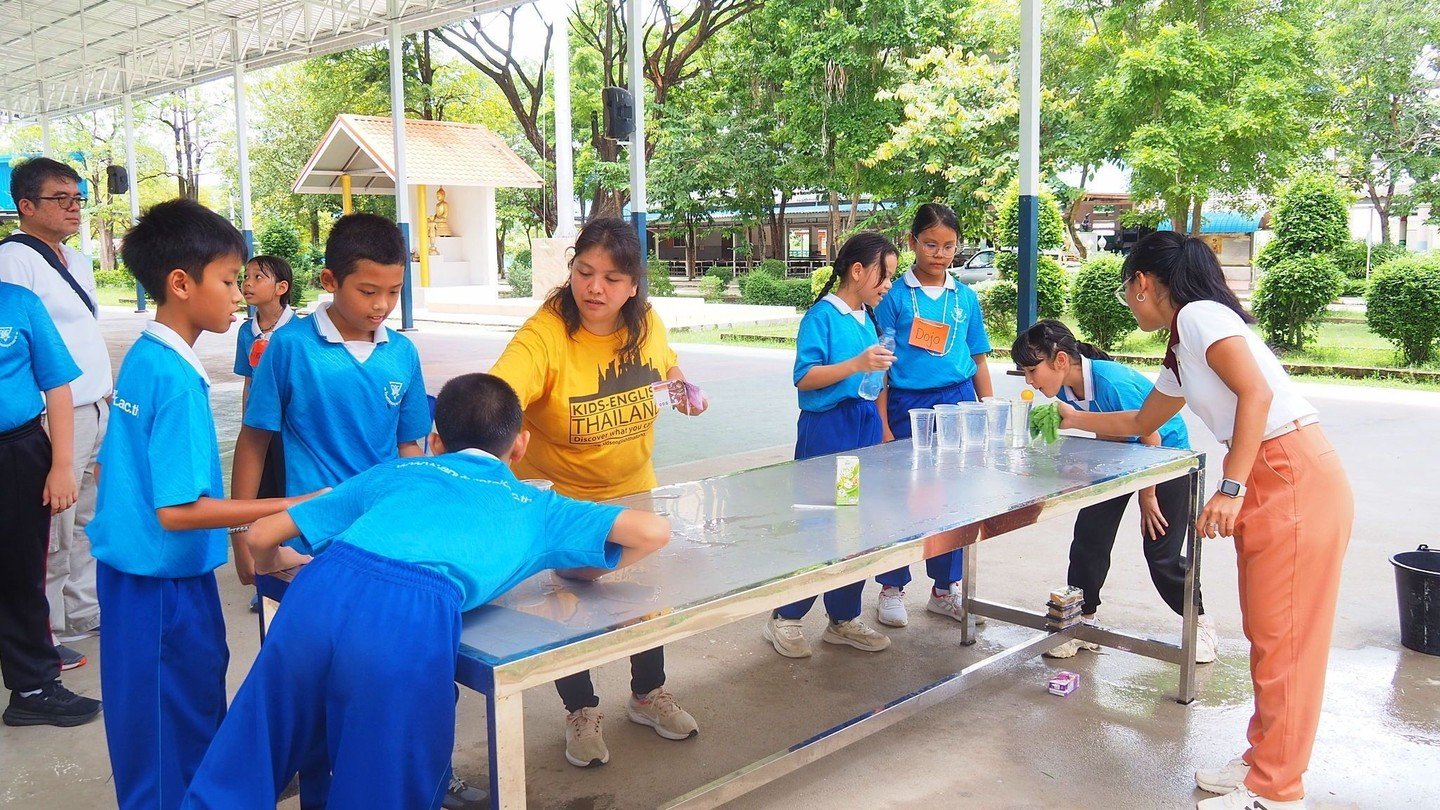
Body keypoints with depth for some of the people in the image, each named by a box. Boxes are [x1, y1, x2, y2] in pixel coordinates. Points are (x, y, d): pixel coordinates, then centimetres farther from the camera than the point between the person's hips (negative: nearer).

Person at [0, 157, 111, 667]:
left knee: (88, 519, 16)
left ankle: (84, 612, 28)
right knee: (52, 532, -1)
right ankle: (44, 634, 11)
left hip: (98, 410, 8)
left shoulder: (78, 262, 16)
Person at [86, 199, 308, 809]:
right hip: (167, 584, -9)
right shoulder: (178, 379, -22)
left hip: (129, 572, 9)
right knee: (177, 755, 4)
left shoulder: (140, 358, 6)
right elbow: (178, 510, -25)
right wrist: (295, 507, -22)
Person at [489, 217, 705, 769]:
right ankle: (581, 711, 37)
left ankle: (647, 694, 46)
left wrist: (682, 388, -10)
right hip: (559, 500, -5)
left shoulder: (648, 325, -12)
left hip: (634, 492, 5)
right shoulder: (544, 336, -30)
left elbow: (668, 368, 11)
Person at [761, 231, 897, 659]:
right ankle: (785, 619, 13)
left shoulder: (866, 318, 12)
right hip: (827, 430, -8)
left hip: (865, 427, 8)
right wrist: (856, 365, -24)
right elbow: (804, 378, -17)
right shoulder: (822, 315, -10)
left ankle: (843, 619, 25)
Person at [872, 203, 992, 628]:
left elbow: (979, 360, 14)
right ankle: (892, 588, 19)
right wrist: (883, 425, -8)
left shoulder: (966, 297, 9)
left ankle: (945, 589, 24)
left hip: (958, 402, 4)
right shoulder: (895, 296, -2)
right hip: (908, 406, -3)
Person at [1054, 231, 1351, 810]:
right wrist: (1073, 419, 42)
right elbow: (1140, 423, 35)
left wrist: (1231, 489, -26)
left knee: (1282, 639, -3)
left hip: (1294, 479, -9)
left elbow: (1256, 392, -22)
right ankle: (1263, 760, 26)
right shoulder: (1180, 353, 19)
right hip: (1266, 485, 9)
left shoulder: (1199, 315, -9)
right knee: (1265, 635, 14)